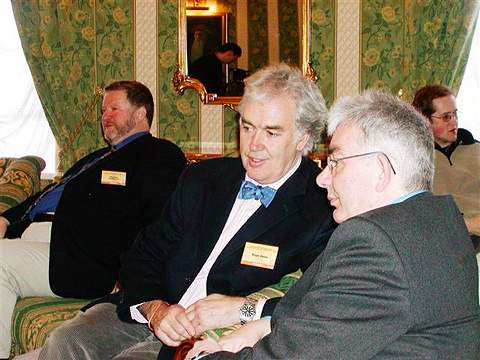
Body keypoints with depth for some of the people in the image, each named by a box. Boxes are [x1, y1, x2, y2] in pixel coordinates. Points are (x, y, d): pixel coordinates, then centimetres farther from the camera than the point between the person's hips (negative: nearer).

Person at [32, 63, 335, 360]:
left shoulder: (322, 210, -8)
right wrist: (154, 307, -9)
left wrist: (244, 308, -23)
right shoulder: (202, 178, 11)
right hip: (149, 317, 5)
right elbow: (144, 255, 11)